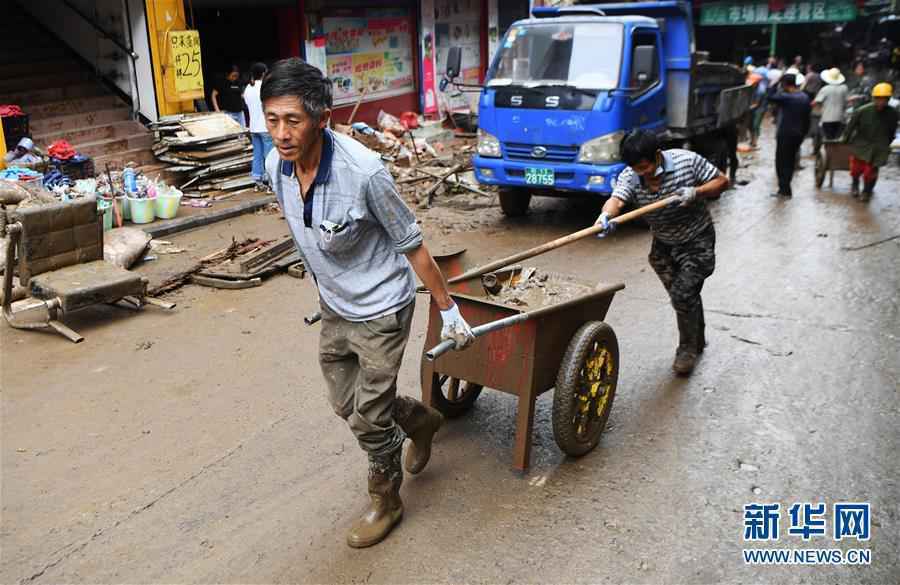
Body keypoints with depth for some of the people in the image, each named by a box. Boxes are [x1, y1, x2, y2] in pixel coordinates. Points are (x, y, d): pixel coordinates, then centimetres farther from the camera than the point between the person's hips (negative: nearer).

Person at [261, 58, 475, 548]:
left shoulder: (363, 172, -31)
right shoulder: (276, 165, -11)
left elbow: (411, 245, -20)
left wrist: (448, 310, -12)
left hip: (380, 311, -7)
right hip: (333, 308, 7)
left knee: (368, 418, 4)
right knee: (344, 403, 20)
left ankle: (385, 501, 31)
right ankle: (421, 421, 47)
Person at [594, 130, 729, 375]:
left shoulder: (687, 161, -21)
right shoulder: (629, 176, -18)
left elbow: (721, 181, -10)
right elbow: (616, 199, -38)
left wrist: (696, 193, -29)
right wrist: (606, 216, -62)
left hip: (697, 241, -4)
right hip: (663, 245, 4)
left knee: (683, 295, -12)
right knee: (686, 296, 16)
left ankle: (688, 349, 10)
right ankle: (698, 340, 40)